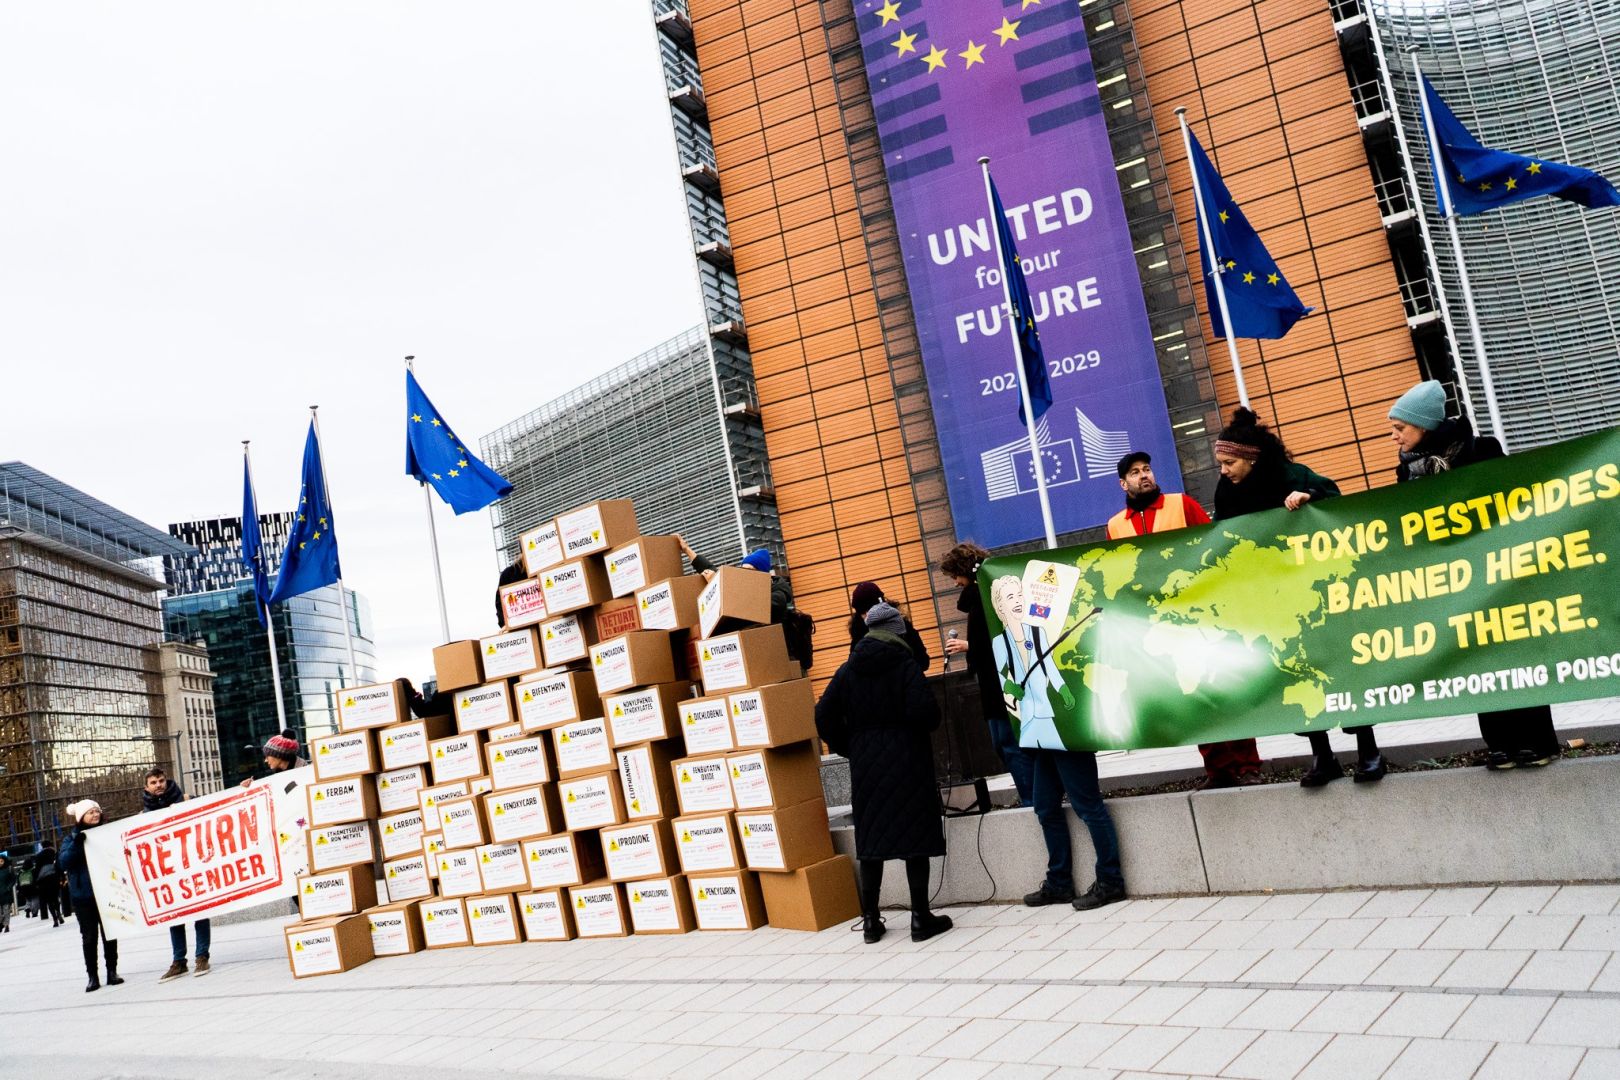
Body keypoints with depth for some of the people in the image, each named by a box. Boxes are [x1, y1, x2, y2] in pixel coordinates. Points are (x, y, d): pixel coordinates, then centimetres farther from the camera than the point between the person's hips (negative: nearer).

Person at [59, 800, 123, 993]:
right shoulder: (72, 837, 1)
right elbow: (64, 862, -10)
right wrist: (76, 844, -24)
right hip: (83, 895, -1)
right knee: (89, 936, 2)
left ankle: (112, 971, 16)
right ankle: (92, 976, 8)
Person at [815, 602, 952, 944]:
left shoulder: (848, 670, 5)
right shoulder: (905, 664, -8)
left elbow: (825, 716, 2)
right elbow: (924, 710, -20)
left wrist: (850, 748, 13)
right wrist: (928, 724, 3)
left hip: (865, 764, 4)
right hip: (907, 761, -4)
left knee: (870, 839, 10)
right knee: (914, 836, 2)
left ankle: (870, 920, 15)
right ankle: (921, 918, 5)